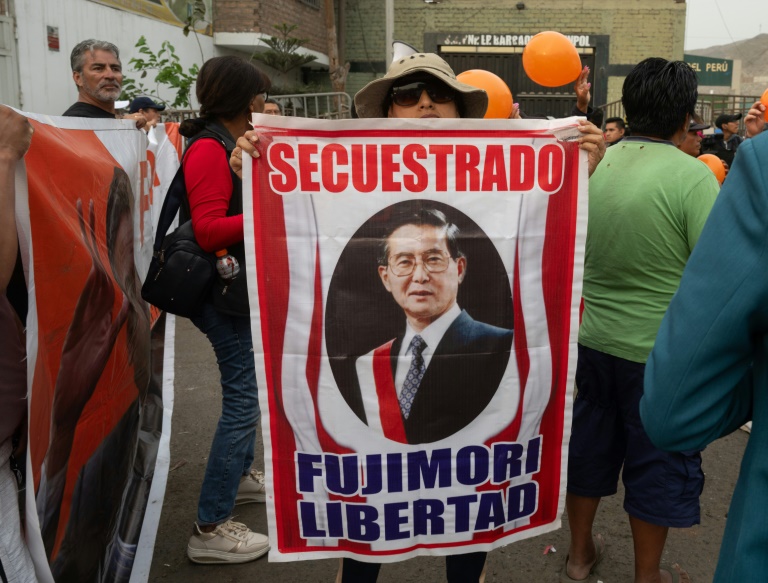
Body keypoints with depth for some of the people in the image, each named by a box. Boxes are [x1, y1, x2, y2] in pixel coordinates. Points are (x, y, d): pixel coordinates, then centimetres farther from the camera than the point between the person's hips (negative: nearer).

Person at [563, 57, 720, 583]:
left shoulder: (590, 165, -2)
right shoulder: (691, 175, -18)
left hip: (592, 339, 5)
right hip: (660, 349, -5)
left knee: (589, 443, 20)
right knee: (658, 461, 13)